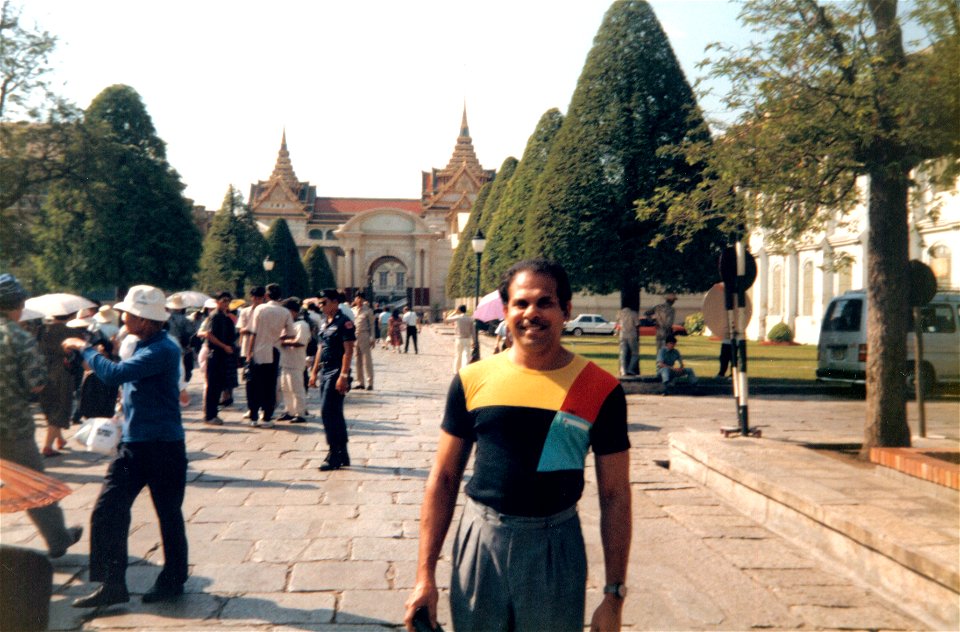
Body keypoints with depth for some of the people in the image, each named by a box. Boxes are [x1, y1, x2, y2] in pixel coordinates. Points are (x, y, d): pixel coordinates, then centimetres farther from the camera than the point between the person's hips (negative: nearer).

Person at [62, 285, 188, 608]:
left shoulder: (163, 350, -20)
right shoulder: (143, 346, 11)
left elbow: (115, 374, -29)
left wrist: (84, 348, -15)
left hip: (163, 446, -9)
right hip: (133, 444, 9)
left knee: (169, 515, 6)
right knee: (107, 512, 4)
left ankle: (173, 580, 22)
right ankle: (112, 584, 12)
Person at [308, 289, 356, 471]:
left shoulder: (344, 323, -11)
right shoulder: (324, 324, 15)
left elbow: (348, 351, -16)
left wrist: (343, 376, -21)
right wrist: (314, 372, 17)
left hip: (336, 373, -9)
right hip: (325, 372, 9)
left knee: (328, 412, -10)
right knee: (335, 414, 11)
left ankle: (334, 455, -3)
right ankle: (342, 455, 19)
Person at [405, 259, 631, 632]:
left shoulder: (600, 389, -7)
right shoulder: (474, 380, -4)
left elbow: (615, 496, -2)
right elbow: (443, 478, 2)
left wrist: (614, 594, -4)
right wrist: (425, 575, -1)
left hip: (556, 547, -1)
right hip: (480, 541, 1)